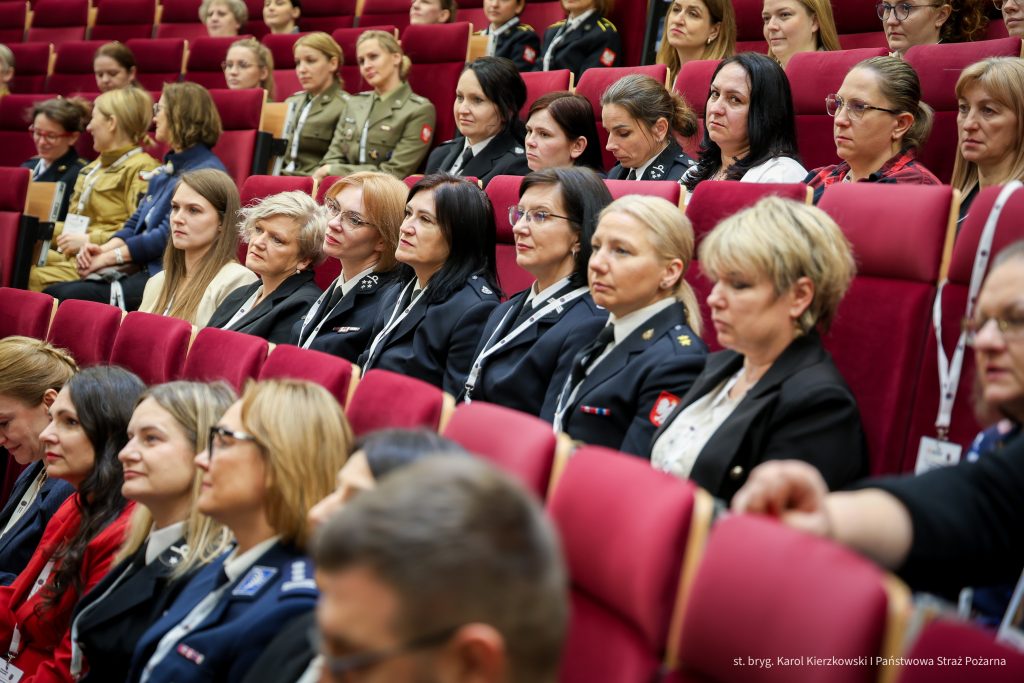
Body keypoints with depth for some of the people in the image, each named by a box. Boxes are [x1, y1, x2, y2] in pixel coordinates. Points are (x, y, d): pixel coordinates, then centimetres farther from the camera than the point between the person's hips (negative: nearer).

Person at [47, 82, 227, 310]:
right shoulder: (168, 168, 21)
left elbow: (168, 236, -17)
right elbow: (136, 222, 19)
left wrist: (109, 257, -11)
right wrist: (103, 248, -1)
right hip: (141, 269, 10)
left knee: (70, 297, -24)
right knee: (54, 293, -6)